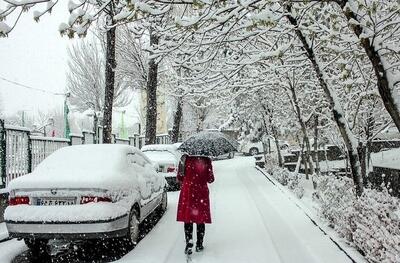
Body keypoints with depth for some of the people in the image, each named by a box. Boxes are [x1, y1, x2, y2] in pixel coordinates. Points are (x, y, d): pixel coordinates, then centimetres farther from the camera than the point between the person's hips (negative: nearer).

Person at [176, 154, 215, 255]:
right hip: (202, 192, 0)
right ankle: (199, 245, 18)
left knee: (188, 219, 6)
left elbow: (179, 177, -1)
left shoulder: (185, 159, -6)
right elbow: (210, 179, -1)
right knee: (201, 219, 11)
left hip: (187, 191, 0)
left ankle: (189, 244, -3)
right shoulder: (206, 160, -7)